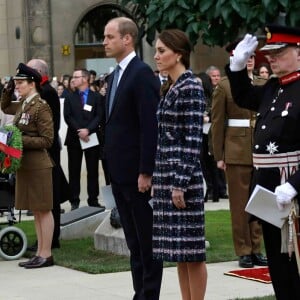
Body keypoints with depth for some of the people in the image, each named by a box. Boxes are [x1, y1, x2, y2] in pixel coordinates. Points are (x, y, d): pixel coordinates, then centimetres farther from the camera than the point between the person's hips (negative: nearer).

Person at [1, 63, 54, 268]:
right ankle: (40, 253, 17)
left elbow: (47, 140, -15)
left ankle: (46, 254, 4)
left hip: (38, 165, -8)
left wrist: (21, 140, -20)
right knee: (35, 211, 12)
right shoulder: (23, 105, 9)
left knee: (43, 210, -1)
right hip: (25, 164, 8)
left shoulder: (41, 107, -14)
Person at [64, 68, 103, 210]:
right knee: (74, 171, 2)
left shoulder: (96, 97, 6)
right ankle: (74, 201, 5)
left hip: (92, 137, -1)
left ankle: (93, 200, 8)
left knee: (93, 170, 2)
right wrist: (79, 131, -14)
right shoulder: (69, 98, 10)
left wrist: (88, 129, -17)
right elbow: (68, 117, -1)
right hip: (74, 138, 1)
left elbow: (99, 116, -3)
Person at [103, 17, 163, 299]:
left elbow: (150, 126, -18)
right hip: (119, 172, 9)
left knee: (147, 240, -1)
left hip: (137, 173, -9)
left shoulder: (142, 74, -13)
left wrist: (145, 172, -21)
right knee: (133, 241, 12)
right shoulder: (115, 76, 15)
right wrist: (112, 165, 13)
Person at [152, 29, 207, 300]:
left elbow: (194, 140, -16)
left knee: (191, 249, -3)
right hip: (166, 175, 9)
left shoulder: (191, 87, -12)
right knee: (178, 249, 11)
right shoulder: (170, 89, 15)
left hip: (182, 176, -9)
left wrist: (181, 183, -19)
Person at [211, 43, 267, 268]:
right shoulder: (225, 86, 0)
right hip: (236, 150, -3)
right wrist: (219, 155, -5)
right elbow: (217, 123, -1)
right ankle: (244, 251, 8)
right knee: (239, 203, 1)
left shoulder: (264, 85, 10)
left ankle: (256, 249, 14)